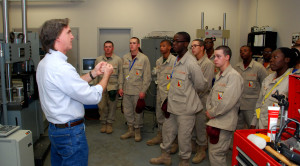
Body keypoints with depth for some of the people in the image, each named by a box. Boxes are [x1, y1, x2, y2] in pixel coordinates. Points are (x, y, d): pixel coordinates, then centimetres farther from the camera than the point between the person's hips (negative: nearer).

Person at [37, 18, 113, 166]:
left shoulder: (45, 63, 6)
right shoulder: (60, 67, -26)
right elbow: (93, 96, -23)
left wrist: (93, 73, 9)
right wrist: (106, 75, -8)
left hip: (55, 127, 10)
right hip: (70, 131, -10)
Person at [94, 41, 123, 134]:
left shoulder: (118, 60, 3)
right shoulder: (98, 60, 9)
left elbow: (120, 74, 2)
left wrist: (120, 87, -3)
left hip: (113, 86, -1)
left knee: (112, 106, 5)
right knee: (102, 106, 4)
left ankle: (109, 123, 20)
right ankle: (103, 123, 20)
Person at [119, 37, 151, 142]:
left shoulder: (144, 58, -5)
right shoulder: (125, 58, 9)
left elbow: (147, 76, -6)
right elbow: (122, 73, 13)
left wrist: (143, 91, -10)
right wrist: (121, 87, 7)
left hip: (138, 91, -4)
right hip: (126, 90, 4)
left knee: (137, 112, 5)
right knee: (127, 111, 10)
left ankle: (137, 131, 21)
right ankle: (130, 130, 25)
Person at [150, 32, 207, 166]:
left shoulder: (191, 63, -20)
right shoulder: (176, 60, 6)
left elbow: (201, 85, -12)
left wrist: (188, 92, 3)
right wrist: (168, 100, 12)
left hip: (185, 107, -8)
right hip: (173, 104, 9)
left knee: (184, 137, 6)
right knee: (167, 131, 21)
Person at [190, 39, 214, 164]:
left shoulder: (208, 63, -10)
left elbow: (206, 84, -15)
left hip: (201, 99, -7)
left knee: (200, 124, 1)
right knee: (194, 124, 15)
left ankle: (201, 150, 15)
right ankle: (197, 144, 32)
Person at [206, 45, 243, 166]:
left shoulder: (234, 76, -15)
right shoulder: (219, 76, 15)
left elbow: (227, 102, -21)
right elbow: (211, 94, 19)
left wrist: (212, 113, -11)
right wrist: (209, 110, 3)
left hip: (224, 123, -9)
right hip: (214, 120, 9)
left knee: (216, 154, -6)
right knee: (215, 152, 17)